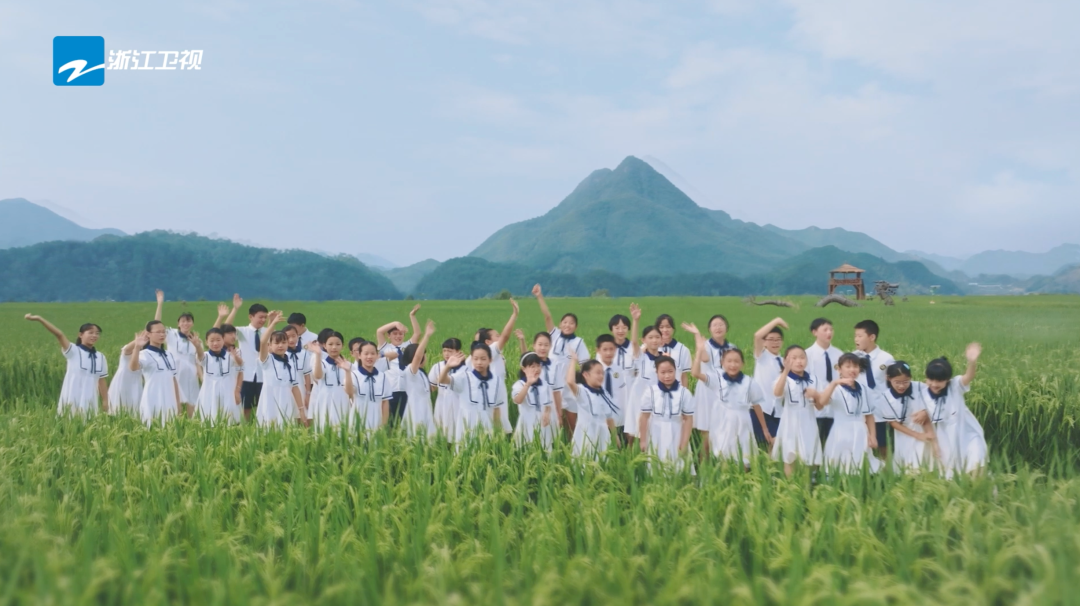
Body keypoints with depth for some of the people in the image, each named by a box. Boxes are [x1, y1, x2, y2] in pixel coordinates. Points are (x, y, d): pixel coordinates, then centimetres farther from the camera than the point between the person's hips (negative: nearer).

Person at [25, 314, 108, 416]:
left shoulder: (101, 358, 7)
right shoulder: (73, 351, -5)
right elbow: (59, 335, -17)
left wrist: (105, 401, 9)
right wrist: (39, 318, -26)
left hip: (90, 402, 4)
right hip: (71, 401, -4)